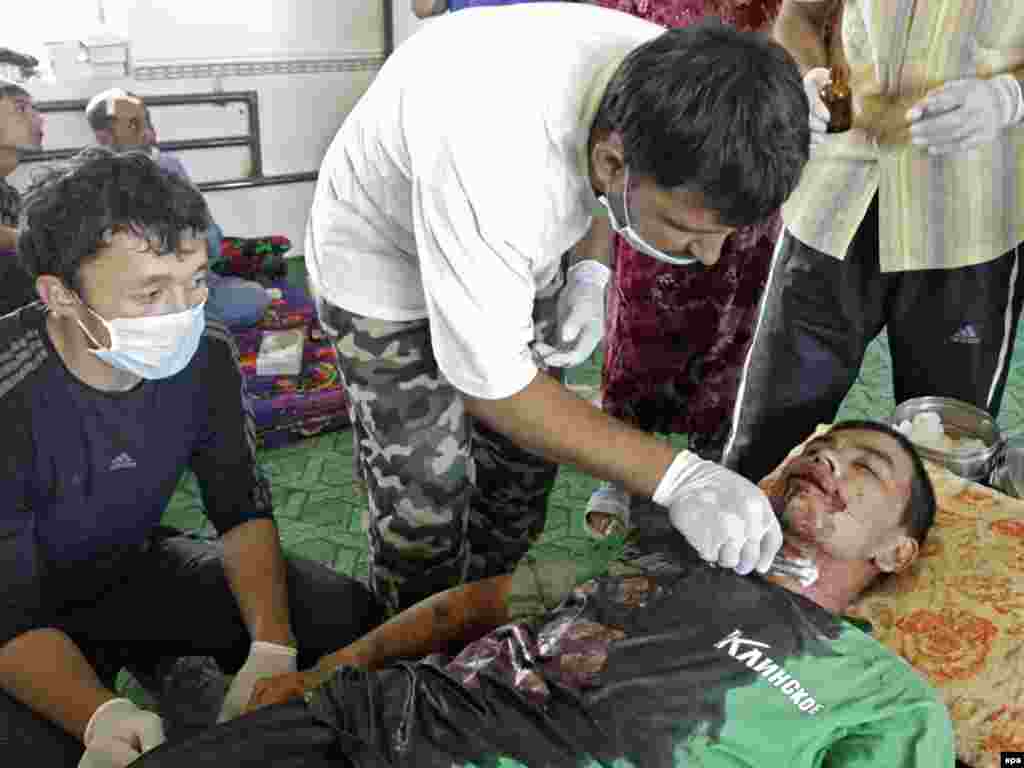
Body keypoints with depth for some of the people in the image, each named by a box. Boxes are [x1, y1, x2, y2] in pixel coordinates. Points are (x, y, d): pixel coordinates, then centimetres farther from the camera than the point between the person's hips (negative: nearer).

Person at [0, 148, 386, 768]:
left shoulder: (207, 356, -17)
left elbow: (244, 512, -8)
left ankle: (160, 659, 13)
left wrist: (271, 647, -24)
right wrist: (100, 716, -44)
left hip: (136, 565, 5)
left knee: (346, 617, -9)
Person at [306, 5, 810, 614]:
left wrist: (591, 273, -14)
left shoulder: (669, 80, -24)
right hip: (384, 265, -5)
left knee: (525, 462, 12)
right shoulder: (491, 160, -45)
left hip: (515, 248, 6)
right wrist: (680, 478, -34)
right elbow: (492, 388, -32)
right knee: (424, 505, -5)